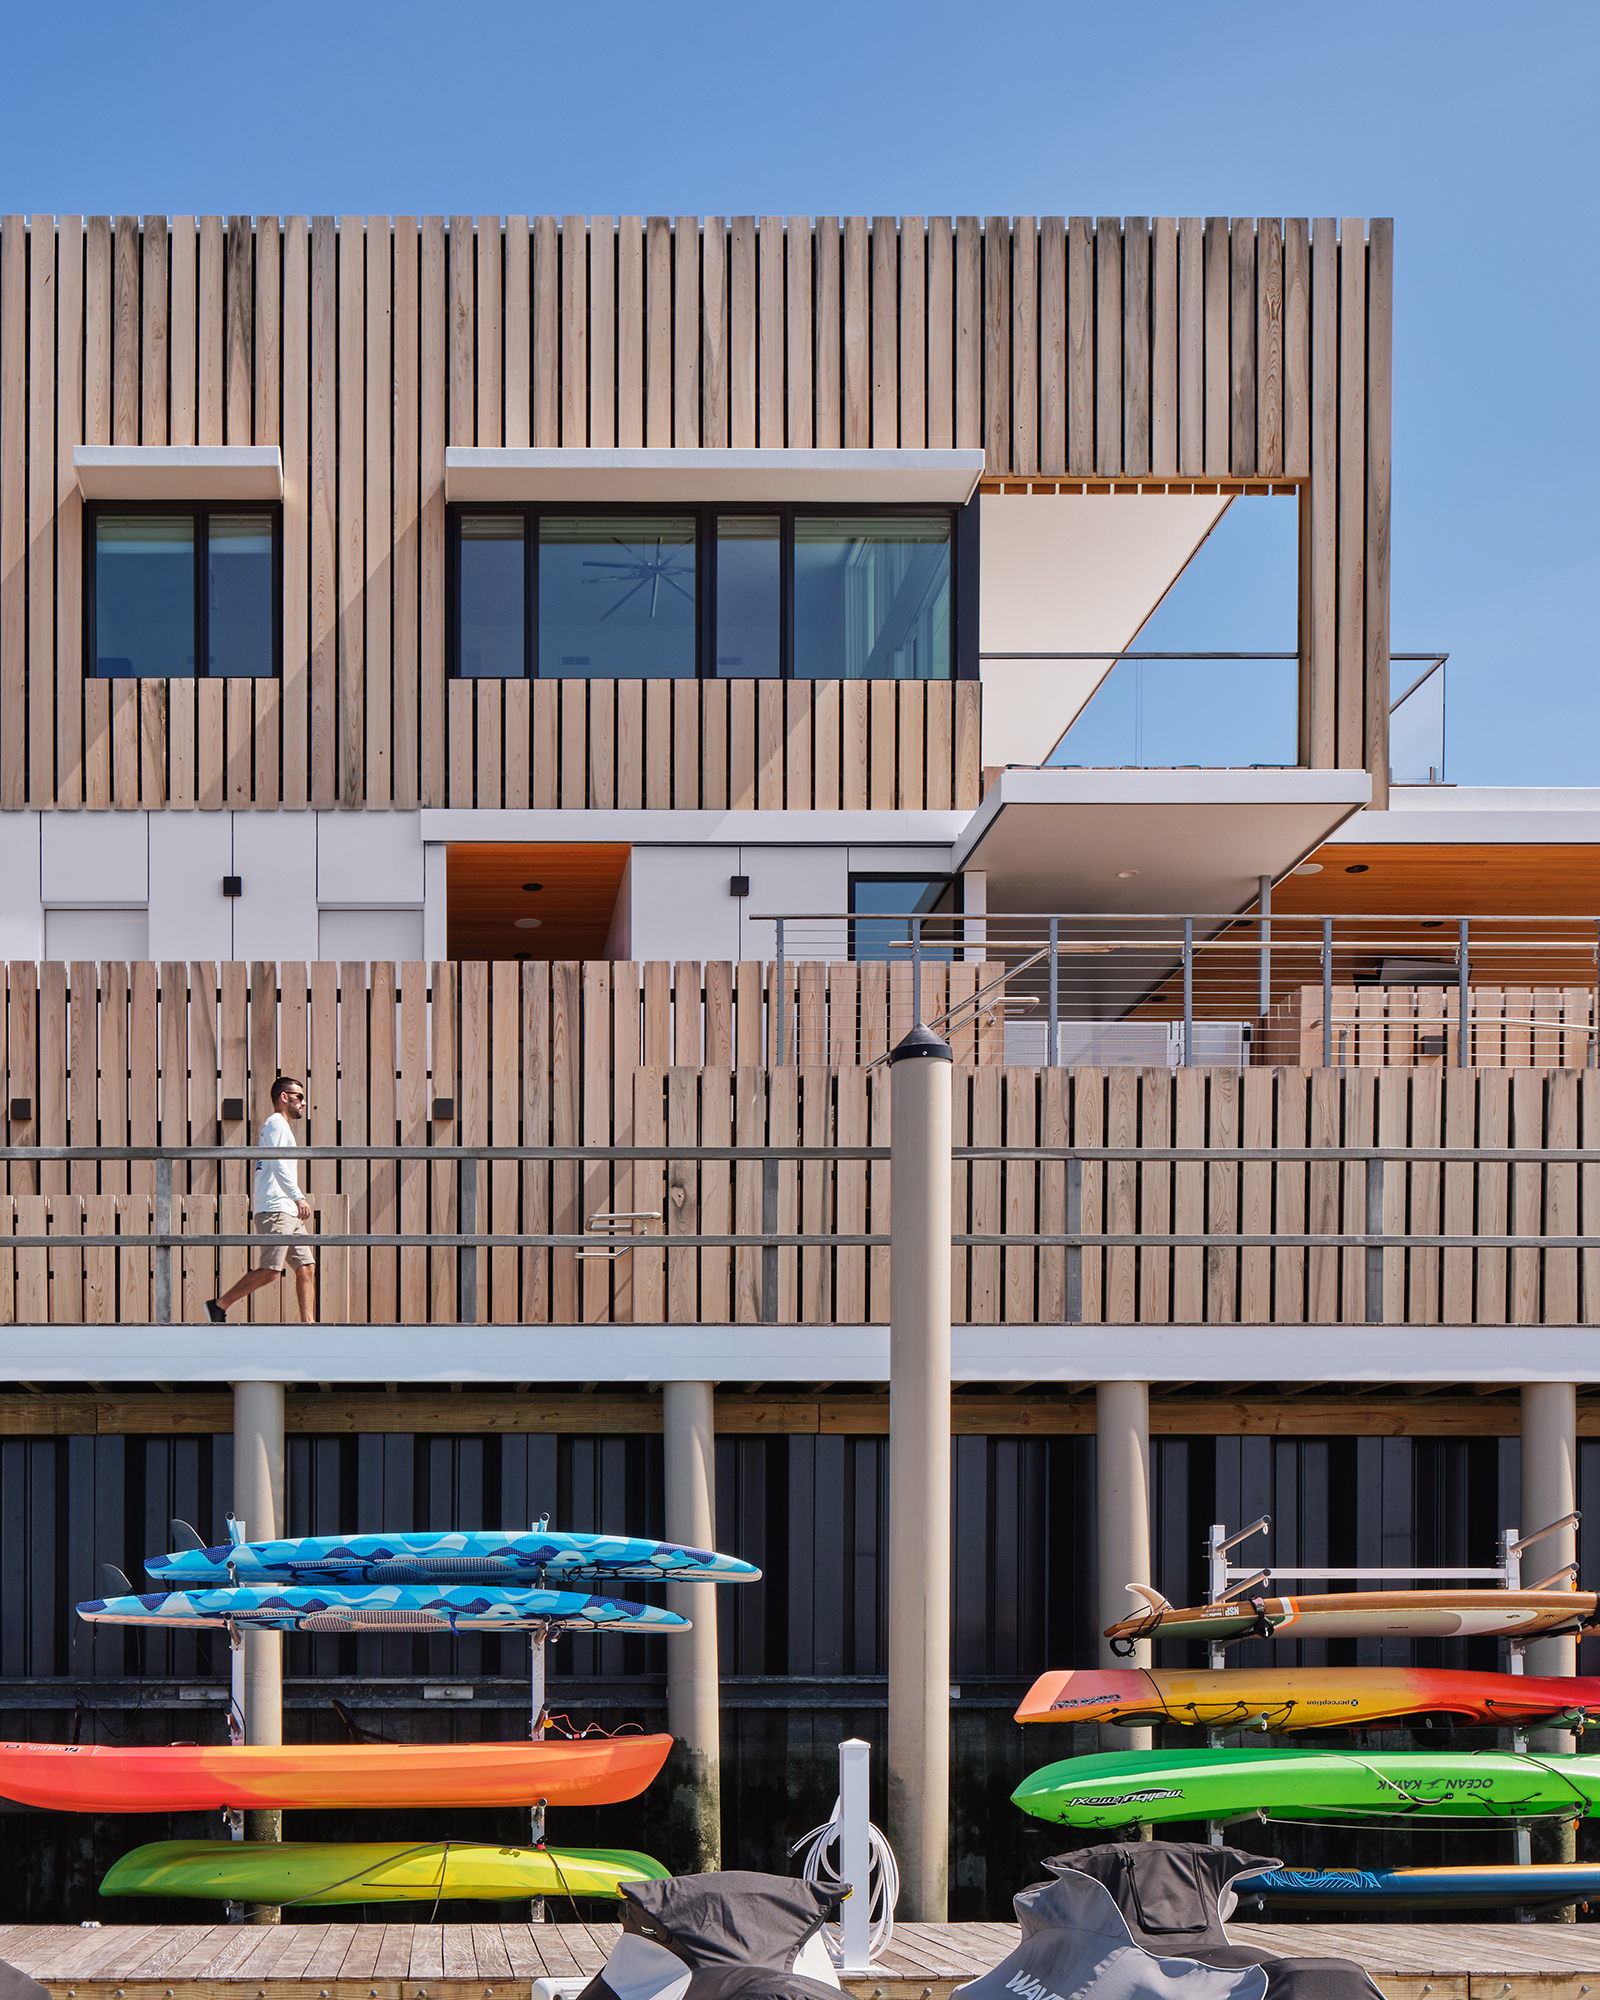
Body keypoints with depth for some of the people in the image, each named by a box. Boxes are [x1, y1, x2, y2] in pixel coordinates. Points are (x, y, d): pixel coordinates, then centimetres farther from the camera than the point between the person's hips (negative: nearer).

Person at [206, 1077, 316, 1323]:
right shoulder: (276, 1123, -4)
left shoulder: (281, 1126, 27)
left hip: (289, 1213, 10)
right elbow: (278, 1165, -17)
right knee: (270, 1270, -16)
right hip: (275, 1210, -10)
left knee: (307, 1267, 1)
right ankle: (219, 1305, -9)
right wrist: (298, 1197, -24)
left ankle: (307, 1323, -4)